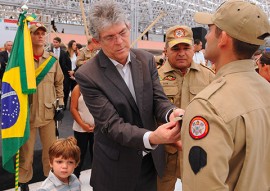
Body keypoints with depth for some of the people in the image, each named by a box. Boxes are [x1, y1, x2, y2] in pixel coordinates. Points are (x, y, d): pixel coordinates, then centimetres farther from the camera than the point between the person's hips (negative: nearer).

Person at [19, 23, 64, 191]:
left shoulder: (53, 59, 5)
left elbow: (59, 83, 14)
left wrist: (60, 103, 9)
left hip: (48, 112, 2)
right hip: (27, 112, -2)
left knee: (51, 150, 10)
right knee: (26, 151, 7)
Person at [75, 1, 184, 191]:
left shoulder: (146, 59, -3)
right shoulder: (87, 75, -18)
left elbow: (159, 99, -3)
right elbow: (112, 124, -22)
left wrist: (171, 113, -27)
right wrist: (151, 137, -38)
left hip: (151, 159, 4)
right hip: (116, 166, -4)